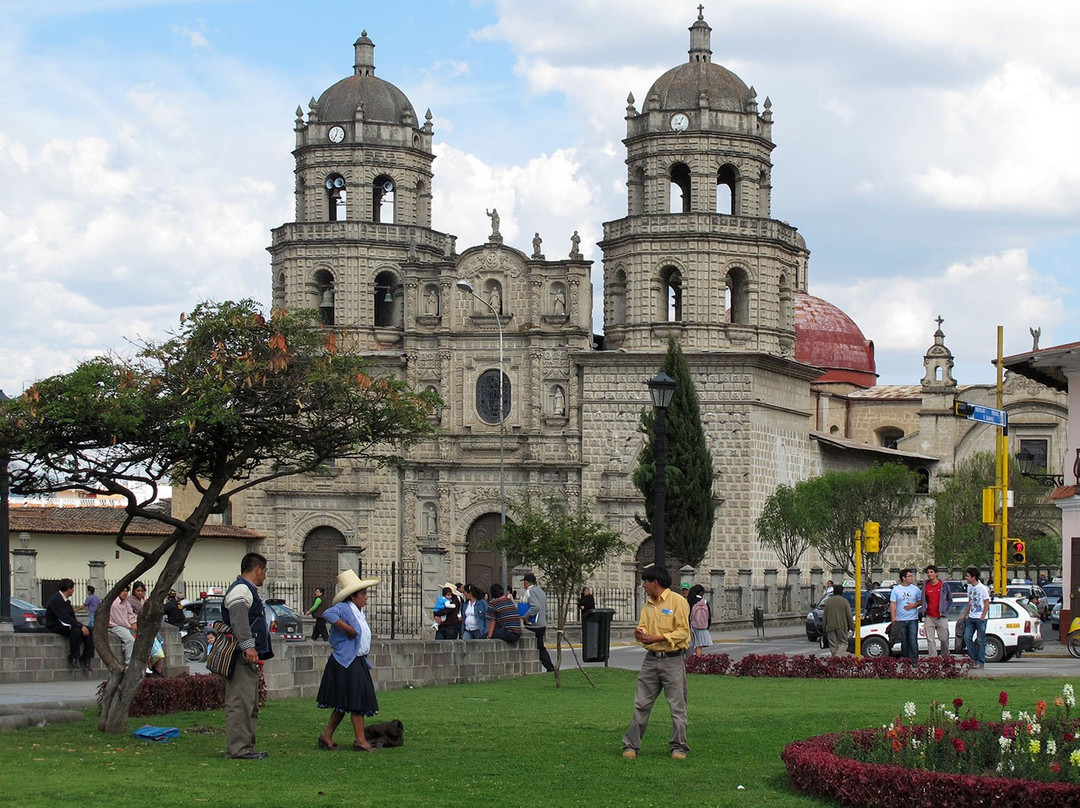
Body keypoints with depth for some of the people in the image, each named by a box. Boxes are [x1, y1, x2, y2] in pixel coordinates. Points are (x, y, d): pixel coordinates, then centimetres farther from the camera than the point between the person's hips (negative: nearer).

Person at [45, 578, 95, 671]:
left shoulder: (67, 600, 15)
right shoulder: (56, 600, -17)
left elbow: (72, 617, 14)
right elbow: (66, 618, -24)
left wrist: (81, 626, -5)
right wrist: (81, 626, -26)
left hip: (65, 625, 9)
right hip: (55, 627, -9)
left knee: (89, 631, -6)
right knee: (76, 631, -34)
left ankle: (86, 659, -6)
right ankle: (73, 659, -26)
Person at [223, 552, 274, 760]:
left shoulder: (249, 590, 25)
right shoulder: (240, 589, -10)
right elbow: (239, 620, -23)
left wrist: (263, 653, 33)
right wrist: (248, 647, -32)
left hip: (250, 658, 12)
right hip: (241, 657, -12)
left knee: (251, 704, 14)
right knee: (240, 703, -13)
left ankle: (247, 747, 18)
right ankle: (237, 749, -17)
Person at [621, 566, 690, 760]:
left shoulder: (678, 602, -8)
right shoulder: (648, 604, 14)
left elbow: (683, 631, -13)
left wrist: (657, 638, -20)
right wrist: (640, 633, -8)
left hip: (672, 660, -6)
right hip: (651, 659, 6)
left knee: (677, 706, 0)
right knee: (641, 704, 4)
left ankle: (678, 746, 8)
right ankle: (631, 745, 9)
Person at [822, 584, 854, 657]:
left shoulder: (828, 601, 6)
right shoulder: (844, 601, -3)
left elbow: (824, 616, 9)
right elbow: (849, 616, -2)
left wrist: (824, 628, 15)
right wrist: (852, 627, 5)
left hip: (830, 627, 2)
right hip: (842, 626, -2)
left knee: (833, 645, 9)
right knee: (843, 643, 4)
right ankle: (838, 655, -18)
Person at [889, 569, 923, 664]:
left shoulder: (915, 589, 6)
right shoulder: (896, 589, 3)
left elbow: (921, 601, 12)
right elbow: (892, 604, 1)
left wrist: (914, 605, -8)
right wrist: (893, 617, -9)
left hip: (913, 619, 0)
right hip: (901, 620, 0)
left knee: (913, 641, -7)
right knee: (904, 641, 6)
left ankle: (914, 660, -5)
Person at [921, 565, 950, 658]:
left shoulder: (943, 585, 1)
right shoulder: (925, 586, 7)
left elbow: (949, 600, 9)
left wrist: (944, 610, -2)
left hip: (941, 617, -2)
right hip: (929, 617, 2)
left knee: (944, 639, 1)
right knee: (930, 640, -1)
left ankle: (945, 657, 17)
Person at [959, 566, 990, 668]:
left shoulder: (982, 588, -11)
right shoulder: (969, 587, 11)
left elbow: (987, 603, -10)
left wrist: (982, 617, -15)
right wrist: (964, 614, 16)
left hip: (980, 618, -7)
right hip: (971, 617, 7)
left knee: (981, 640, -2)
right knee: (967, 638, 1)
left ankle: (980, 662, 2)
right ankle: (975, 659, 10)